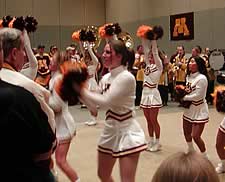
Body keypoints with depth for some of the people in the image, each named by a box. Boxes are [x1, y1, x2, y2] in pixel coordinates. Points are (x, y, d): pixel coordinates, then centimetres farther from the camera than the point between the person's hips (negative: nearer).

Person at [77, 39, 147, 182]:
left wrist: (82, 91, -15)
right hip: (110, 130, 8)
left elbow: (106, 101, -25)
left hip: (127, 131, -8)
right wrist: (81, 91, -3)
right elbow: (96, 105, 8)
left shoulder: (127, 77, -19)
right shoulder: (106, 78, 6)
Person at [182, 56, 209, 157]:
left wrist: (184, 97, -12)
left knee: (195, 136, -8)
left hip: (199, 111, -8)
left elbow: (198, 96, -23)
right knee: (186, 133, 19)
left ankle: (205, 157, 12)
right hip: (189, 109, 8)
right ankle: (191, 152, 44)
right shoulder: (188, 77, 4)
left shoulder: (202, 78, -21)